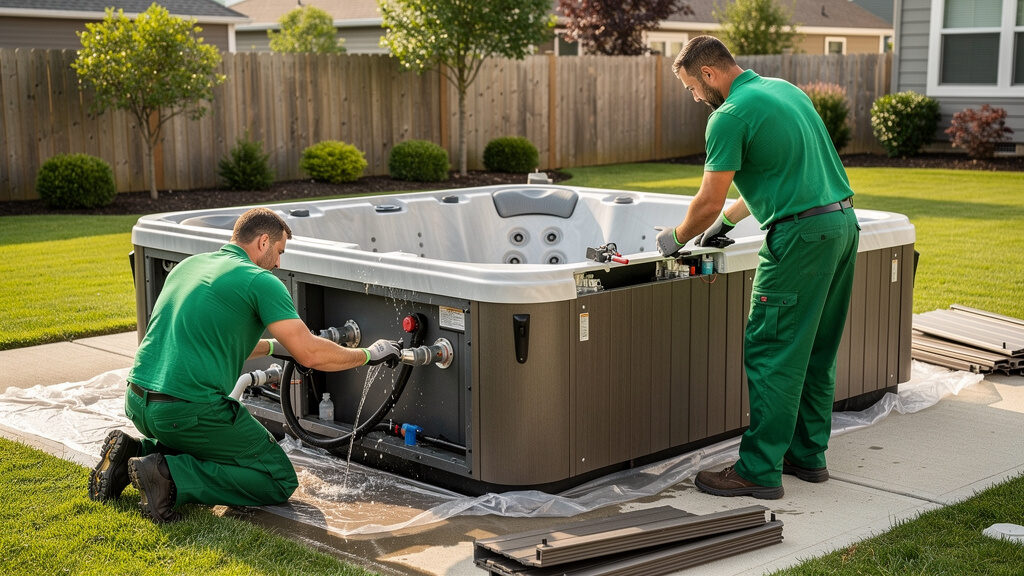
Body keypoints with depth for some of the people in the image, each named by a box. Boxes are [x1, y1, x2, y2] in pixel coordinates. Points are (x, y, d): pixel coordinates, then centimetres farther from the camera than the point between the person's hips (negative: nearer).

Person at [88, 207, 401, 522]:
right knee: (280, 480, 3)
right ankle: (172, 476, -11)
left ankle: (132, 451, 13)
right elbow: (310, 355, -10)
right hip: (190, 410, -8)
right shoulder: (260, 281, -6)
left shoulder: (187, 265, 17)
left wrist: (273, 346, 38)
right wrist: (368, 354, 6)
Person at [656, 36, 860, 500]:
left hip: (802, 235, -9)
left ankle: (760, 471, 0)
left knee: (771, 355, -4)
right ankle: (808, 455, 25)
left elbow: (708, 203, -10)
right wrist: (726, 220, 26)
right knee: (815, 353, 16)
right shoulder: (785, 89, 17)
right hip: (843, 222, 10)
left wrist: (676, 238, 8)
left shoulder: (730, 116, -11)